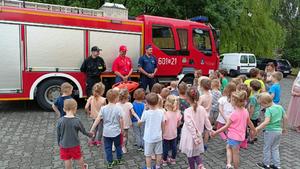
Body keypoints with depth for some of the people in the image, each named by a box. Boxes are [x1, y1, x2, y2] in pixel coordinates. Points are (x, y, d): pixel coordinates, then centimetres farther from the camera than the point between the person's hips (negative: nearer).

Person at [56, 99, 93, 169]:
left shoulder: (60, 121, -15)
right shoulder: (77, 120, -19)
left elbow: (58, 134, -4)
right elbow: (83, 131, -6)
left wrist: (59, 143, 14)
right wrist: (90, 135, 14)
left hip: (64, 145, 1)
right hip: (75, 144, -1)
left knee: (67, 160, 15)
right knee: (79, 157, 22)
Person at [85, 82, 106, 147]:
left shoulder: (91, 98, -11)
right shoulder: (103, 99, -20)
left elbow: (86, 107, -12)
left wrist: (88, 112, 5)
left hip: (94, 116, 4)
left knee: (95, 128, 23)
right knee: (100, 129, 13)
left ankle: (92, 140, 29)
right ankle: (98, 141, 20)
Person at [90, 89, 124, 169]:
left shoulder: (103, 108, -8)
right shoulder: (118, 108, -14)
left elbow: (97, 119, -8)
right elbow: (121, 120, -9)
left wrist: (92, 129, -1)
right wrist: (122, 129, 7)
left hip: (106, 132, 1)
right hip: (116, 131, -1)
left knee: (108, 148, 13)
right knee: (118, 146, 21)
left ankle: (110, 163, 21)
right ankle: (119, 160, 35)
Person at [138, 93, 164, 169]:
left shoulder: (146, 113, -19)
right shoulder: (161, 112, -9)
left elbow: (140, 122, -3)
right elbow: (162, 125, 2)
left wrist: (139, 121, 17)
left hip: (149, 138, -3)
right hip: (158, 137, 4)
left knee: (148, 155, 12)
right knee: (158, 153, 18)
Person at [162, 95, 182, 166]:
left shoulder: (166, 114, -27)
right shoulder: (178, 112, -12)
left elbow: (163, 125, -23)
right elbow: (179, 123, 1)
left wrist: (162, 132, -6)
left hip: (166, 134, -4)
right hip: (174, 134, 5)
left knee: (165, 148, 13)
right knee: (174, 147, 20)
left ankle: (164, 160, 31)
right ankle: (173, 159, 37)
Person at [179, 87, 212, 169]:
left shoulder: (187, 111, -24)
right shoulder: (202, 109, -8)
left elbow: (190, 126, -24)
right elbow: (207, 121, 2)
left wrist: (195, 137, -18)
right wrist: (210, 130, 18)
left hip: (190, 136, -5)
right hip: (198, 135, 5)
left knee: (190, 154, 15)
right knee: (196, 153, 23)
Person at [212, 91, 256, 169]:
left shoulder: (234, 113, -24)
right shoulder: (245, 111, -3)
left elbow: (226, 126, -22)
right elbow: (249, 123, 11)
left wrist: (216, 132, -15)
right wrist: (254, 130, 30)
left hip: (233, 136, -6)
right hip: (241, 135, 6)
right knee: (228, 147, 20)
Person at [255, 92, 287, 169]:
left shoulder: (269, 110, -21)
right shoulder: (280, 107, 1)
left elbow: (266, 122, -32)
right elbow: (285, 118, 9)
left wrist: (257, 128, -31)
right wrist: (284, 128, 22)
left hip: (270, 131, -7)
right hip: (279, 131, 7)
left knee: (267, 148, 11)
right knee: (275, 148, 20)